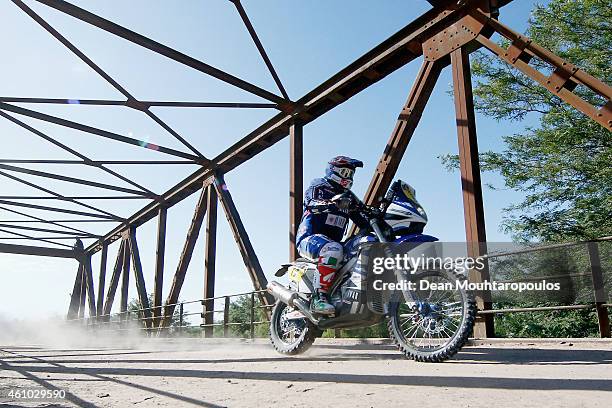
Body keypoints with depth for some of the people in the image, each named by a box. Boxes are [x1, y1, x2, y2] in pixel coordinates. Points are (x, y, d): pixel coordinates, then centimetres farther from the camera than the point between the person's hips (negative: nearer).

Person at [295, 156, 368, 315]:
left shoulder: (347, 198, 22)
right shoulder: (318, 186, 2)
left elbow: (363, 223, 15)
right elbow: (311, 202, -22)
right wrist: (334, 203, -39)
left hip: (333, 241, 7)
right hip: (310, 238, -7)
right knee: (333, 250, -39)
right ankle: (319, 297, -37)